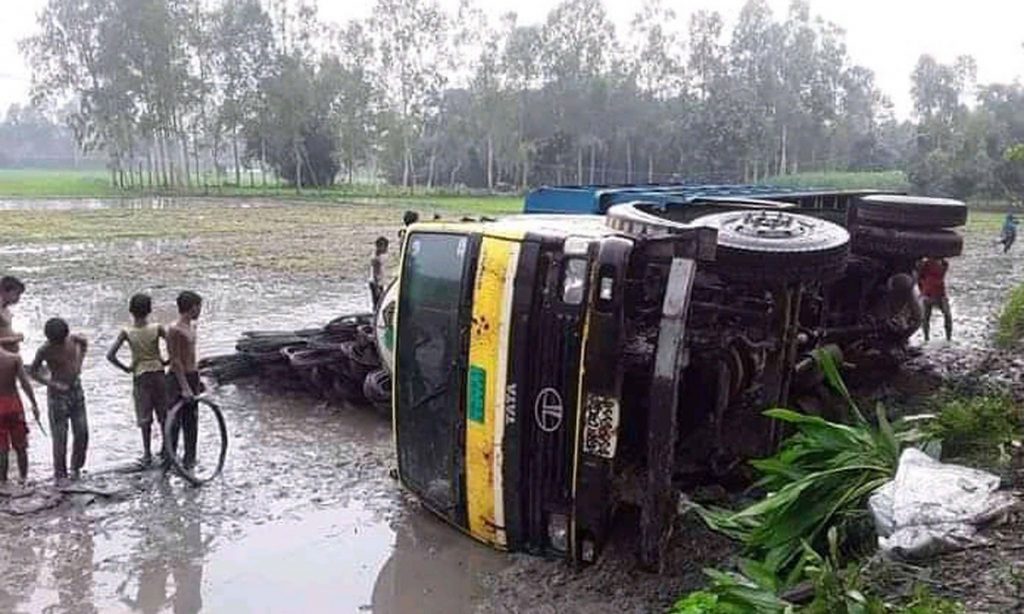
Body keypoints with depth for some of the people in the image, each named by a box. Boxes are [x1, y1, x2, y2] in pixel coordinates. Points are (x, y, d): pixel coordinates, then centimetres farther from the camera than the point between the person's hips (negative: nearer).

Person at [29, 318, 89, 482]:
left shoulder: (72, 339, -5)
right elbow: (32, 372, -7)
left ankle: (76, 467, 23)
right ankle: (60, 474, 9)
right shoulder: (45, 350, -16)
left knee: (82, 433, 6)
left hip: (76, 390, 5)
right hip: (58, 394, -5)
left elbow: (84, 342, 18)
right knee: (60, 436, -1)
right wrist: (52, 384, -17)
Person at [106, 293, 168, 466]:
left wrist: (125, 368, -1)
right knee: (164, 415, 13)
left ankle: (147, 455, 11)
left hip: (140, 376, 0)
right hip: (158, 373, 0)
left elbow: (110, 355, -14)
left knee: (145, 418, 7)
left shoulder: (126, 332, -9)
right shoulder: (157, 328, -9)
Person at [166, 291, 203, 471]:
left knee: (191, 420, 14)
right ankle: (169, 459, 5)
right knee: (175, 421, -3)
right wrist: (184, 387, -22)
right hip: (179, 378, -9)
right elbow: (176, 361, -20)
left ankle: (189, 457, 23)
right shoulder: (174, 330, -17)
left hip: (193, 377, 9)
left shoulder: (192, 326, 10)